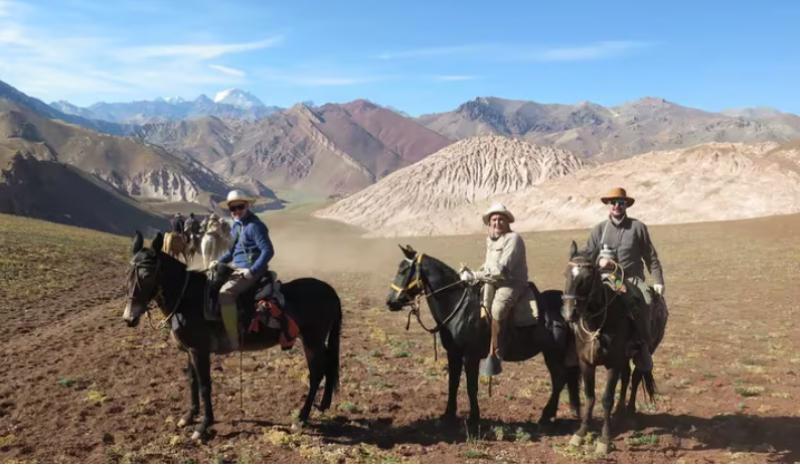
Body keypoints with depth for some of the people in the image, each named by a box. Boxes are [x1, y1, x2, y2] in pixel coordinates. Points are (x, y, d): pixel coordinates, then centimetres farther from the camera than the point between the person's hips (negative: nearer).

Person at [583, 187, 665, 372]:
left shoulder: (638, 227, 7)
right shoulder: (598, 229, 10)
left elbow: (651, 257, 8)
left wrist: (658, 280, -1)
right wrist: (598, 260, -11)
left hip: (633, 278, -1)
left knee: (646, 302, -31)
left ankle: (641, 346, -16)